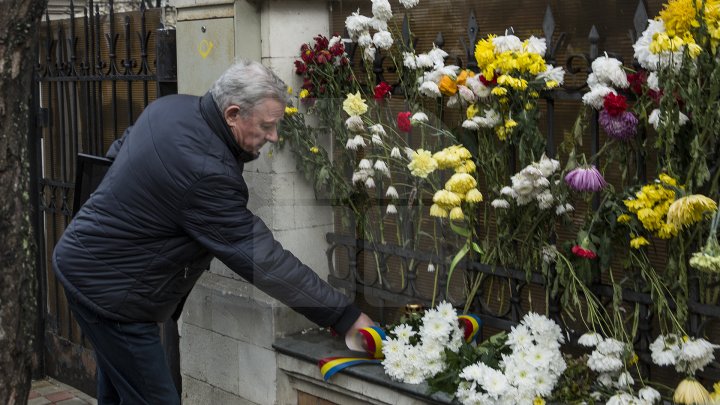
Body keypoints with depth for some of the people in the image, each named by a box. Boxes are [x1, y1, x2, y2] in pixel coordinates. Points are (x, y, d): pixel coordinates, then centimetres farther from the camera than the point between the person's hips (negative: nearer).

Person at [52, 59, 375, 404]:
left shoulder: (170, 106, -2)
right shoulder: (206, 172, -29)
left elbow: (117, 153, 16)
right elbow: (263, 260, -27)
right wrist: (345, 316, -22)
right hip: (108, 287, -10)